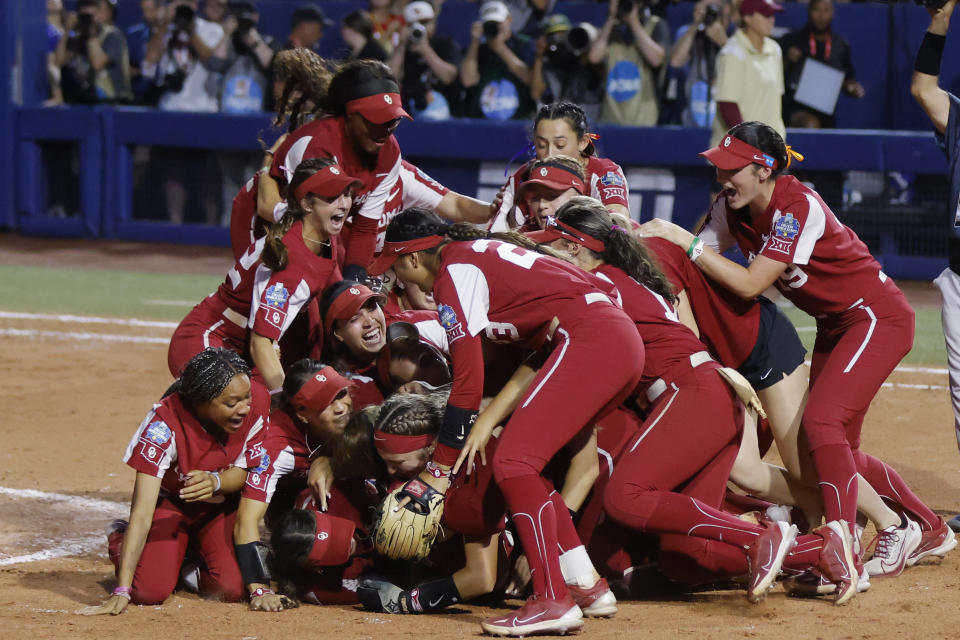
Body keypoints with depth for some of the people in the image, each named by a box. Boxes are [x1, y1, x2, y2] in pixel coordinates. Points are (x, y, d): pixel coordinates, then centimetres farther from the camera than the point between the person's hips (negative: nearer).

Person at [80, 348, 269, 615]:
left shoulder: (257, 406, -24)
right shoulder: (164, 424, -34)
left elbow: (243, 472, -9)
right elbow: (142, 513, -36)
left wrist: (215, 482, -36)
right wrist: (122, 591, -42)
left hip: (220, 506, 3)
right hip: (170, 502, -3)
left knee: (231, 588, -22)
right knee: (151, 590, -23)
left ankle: (196, 550, 15)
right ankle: (120, 541, 14)